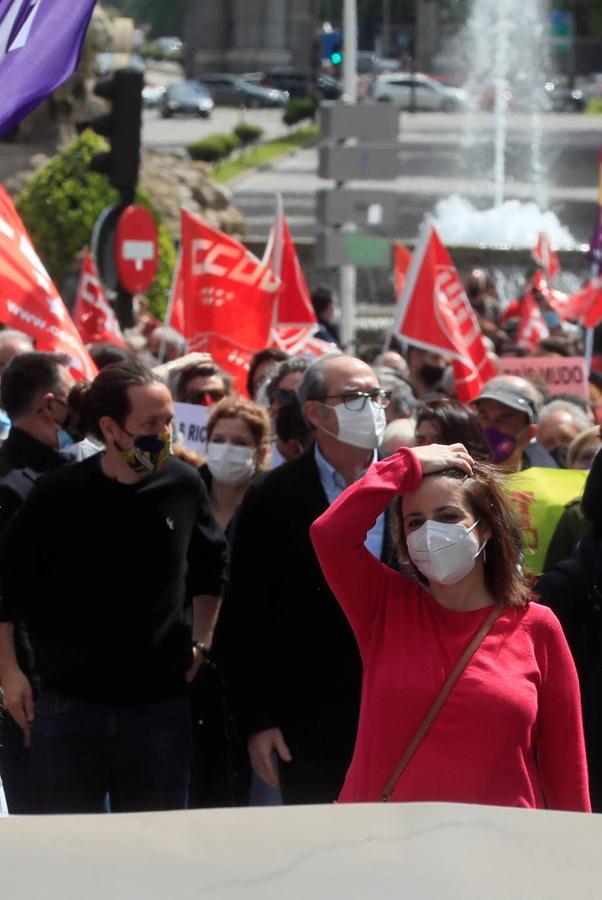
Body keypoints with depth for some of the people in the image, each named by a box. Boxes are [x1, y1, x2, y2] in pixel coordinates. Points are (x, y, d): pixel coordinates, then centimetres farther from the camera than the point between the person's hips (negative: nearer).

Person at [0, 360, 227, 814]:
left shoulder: (183, 486, -1)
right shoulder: (59, 495, -9)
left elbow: (210, 567, 17)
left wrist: (201, 642, 13)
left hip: (161, 705, 2)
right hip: (68, 705, -2)